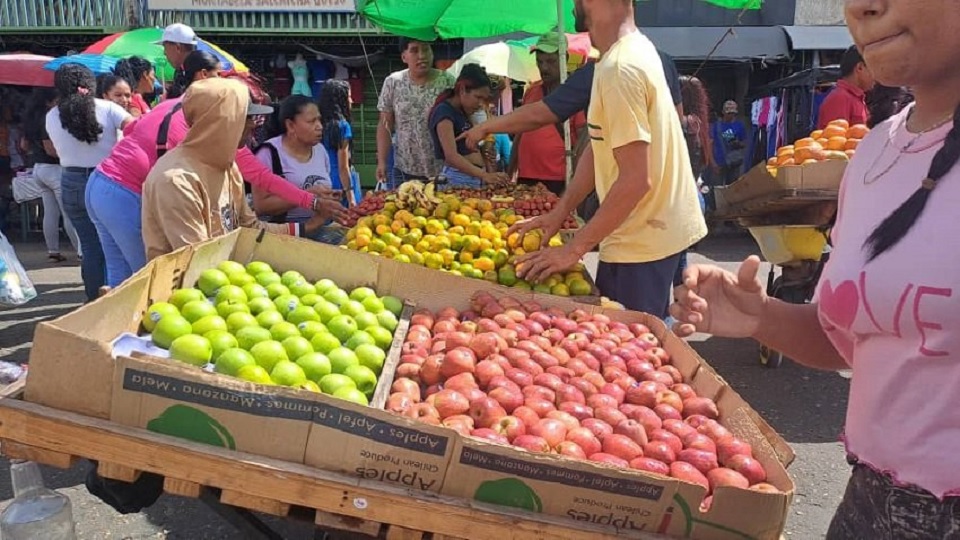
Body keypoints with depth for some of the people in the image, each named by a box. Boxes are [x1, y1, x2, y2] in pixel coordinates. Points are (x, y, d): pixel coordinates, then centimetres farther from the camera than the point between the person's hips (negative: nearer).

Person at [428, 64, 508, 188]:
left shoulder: (464, 112, 17)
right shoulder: (444, 112, -9)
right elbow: (451, 156, -20)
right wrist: (485, 175, -30)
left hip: (476, 178, 8)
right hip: (457, 180, -7)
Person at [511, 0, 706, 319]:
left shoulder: (620, 68, -21)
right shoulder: (633, 50, 9)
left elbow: (636, 179, -25)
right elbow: (600, 146, 12)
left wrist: (574, 249, -19)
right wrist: (559, 213, 9)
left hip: (641, 242, -10)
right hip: (661, 230, 10)